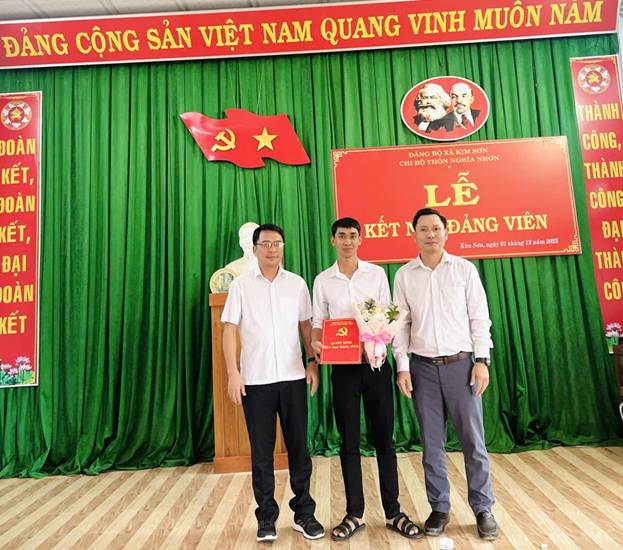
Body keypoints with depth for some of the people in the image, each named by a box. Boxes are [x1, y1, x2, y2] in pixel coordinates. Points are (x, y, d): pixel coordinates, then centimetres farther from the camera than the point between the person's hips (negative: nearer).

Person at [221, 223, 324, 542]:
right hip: (255, 380, -1)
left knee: (298, 446, 9)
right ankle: (266, 518, 25)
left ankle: (304, 513, 26)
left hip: (293, 377, 1)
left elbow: (306, 326, 9)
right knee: (261, 451, 8)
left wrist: (313, 363, 1)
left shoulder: (297, 284, 5)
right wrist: (233, 373, -8)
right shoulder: (241, 285, 1)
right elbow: (229, 330, -1)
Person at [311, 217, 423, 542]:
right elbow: (318, 322, 6)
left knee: (384, 440, 8)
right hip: (343, 368, 1)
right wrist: (316, 342, -15)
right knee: (349, 442, 9)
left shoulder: (377, 274, 3)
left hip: (376, 363, 0)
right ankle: (354, 514, 24)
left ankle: (393, 513, 23)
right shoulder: (322, 281, 4)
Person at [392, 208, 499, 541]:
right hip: (423, 366, 1)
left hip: (461, 363, -1)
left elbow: (479, 317, 2)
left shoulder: (464, 269, 1)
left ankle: (483, 509, 24)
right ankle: (439, 508, 26)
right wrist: (402, 366, -1)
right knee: (431, 443, 10)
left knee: (473, 440, 6)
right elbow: (401, 323, 4)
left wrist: (482, 360, -5)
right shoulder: (404, 275, 3)